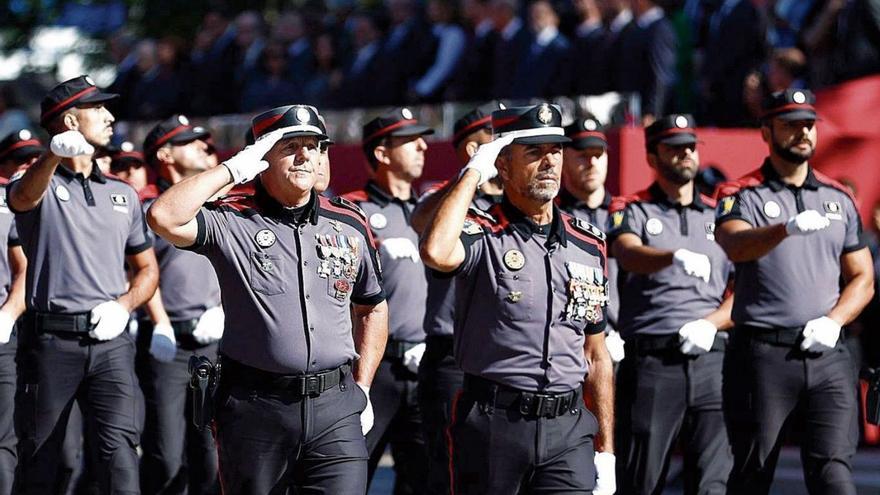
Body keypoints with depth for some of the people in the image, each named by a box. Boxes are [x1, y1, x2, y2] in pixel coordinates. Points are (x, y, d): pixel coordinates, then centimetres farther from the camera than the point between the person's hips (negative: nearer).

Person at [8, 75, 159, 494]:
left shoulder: (123, 195, 17)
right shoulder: (41, 185, 2)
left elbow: (147, 269, 22)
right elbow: (25, 196, -25)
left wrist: (123, 305, -1)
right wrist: (54, 154, -47)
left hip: (111, 340, 3)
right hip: (51, 338, -3)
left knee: (119, 450, -11)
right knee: (38, 456, 6)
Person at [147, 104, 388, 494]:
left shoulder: (350, 224, 11)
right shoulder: (233, 222, -1)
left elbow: (372, 308, 23)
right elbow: (163, 217, -20)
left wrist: (361, 388, 15)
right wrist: (233, 169, -11)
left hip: (335, 407, 2)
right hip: (255, 407, -2)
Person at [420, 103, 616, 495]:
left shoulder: (589, 245, 13)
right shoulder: (484, 236, -3)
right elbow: (437, 253, -29)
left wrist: (606, 450, 14)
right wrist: (473, 173, -15)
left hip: (568, 425, 4)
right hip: (493, 422, -4)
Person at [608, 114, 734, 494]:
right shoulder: (632, 211, 7)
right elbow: (629, 255, -15)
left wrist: (711, 324, -6)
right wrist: (677, 257, -36)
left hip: (711, 362, 2)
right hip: (651, 361, -2)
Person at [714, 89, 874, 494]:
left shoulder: (839, 199, 15)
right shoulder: (743, 196, 2)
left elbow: (862, 278, 18)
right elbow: (736, 245, -21)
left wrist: (833, 321, -2)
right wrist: (787, 228, -40)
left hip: (827, 354, 3)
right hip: (763, 353, -3)